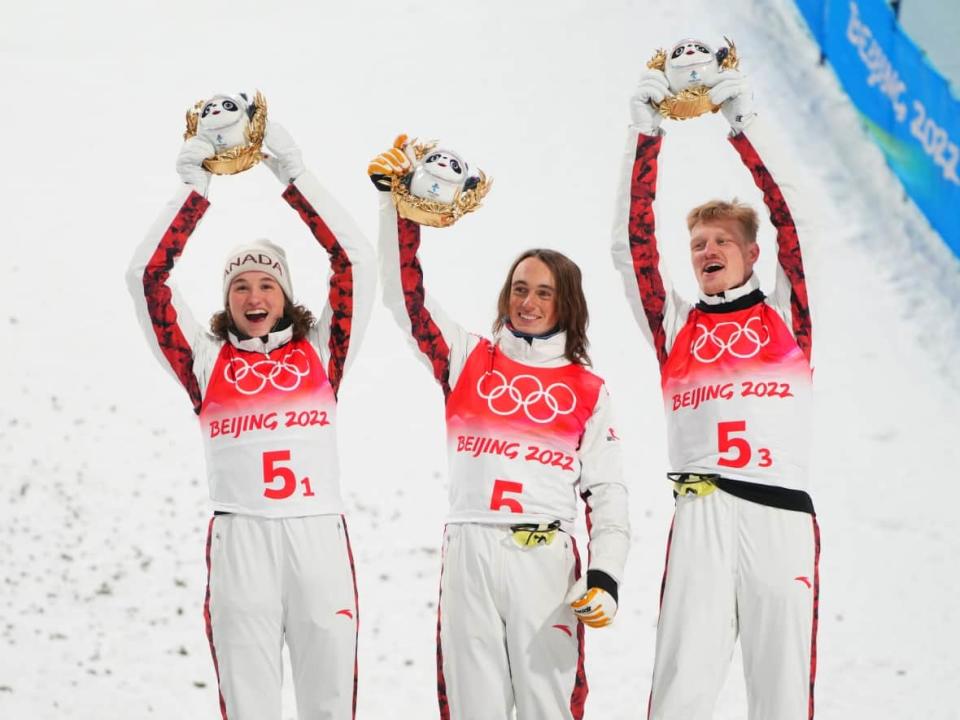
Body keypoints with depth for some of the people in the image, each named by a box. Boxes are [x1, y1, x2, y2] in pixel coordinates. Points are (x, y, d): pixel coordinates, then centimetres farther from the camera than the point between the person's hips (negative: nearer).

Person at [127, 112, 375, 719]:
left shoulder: (320, 351, 12)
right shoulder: (206, 361, 11)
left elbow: (355, 263, 6)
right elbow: (147, 276, 7)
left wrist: (295, 179, 4)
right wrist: (195, 190, 6)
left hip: (319, 534, 1)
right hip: (241, 537, 0)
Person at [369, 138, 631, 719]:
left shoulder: (589, 391, 11)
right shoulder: (468, 360, 14)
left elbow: (607, 494, 8)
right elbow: (408, 296, 8)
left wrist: (605, 578, -4)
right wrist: (400, 203, 0)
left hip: (546, 561, -1)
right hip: (469, 556, 1)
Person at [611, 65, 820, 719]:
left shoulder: (786, 315, 15)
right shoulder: (675, 325, 17)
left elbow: (790, 221, 5)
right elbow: (633, 243, 11)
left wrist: (744, 126, 2)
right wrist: (646, 135, 6)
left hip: (782, 515, 0)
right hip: (701, 514, 0)